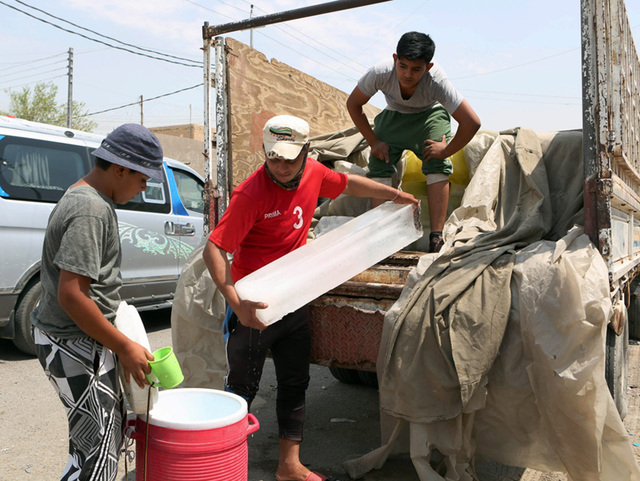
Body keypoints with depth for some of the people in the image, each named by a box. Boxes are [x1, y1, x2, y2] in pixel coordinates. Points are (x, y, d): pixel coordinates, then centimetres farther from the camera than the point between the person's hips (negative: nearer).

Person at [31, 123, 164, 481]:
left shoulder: (85, 197, 12)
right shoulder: (91, 210, -22)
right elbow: (71, 294, -27)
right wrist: (125, 348, -20)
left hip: (85, 338, 11)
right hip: (75, 346, -11)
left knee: (114, 428, 22)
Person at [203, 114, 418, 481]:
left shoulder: (313, 173, -3)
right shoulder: (251, 194, -21)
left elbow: (348, 183, 18)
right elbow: (214, 249, -24)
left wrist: (396, 195, 25)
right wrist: (236, 303, -34)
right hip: (255, 304, -6)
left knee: (295, 383, 13)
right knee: (243, 388, 5)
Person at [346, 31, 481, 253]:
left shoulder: (437, 81, -39)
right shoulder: (380, 73, -34)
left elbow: (472, 123, -36)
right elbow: (353, 103, -14)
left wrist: (446, 151, -25)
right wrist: (373, 141, -14)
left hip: (430, 115, -2)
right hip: (393, 115, 2)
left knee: (437, 167, -21)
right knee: (378, 167, -14)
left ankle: (436, 237, -21)